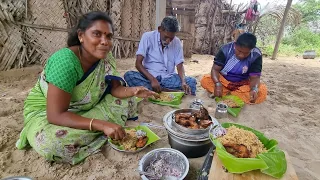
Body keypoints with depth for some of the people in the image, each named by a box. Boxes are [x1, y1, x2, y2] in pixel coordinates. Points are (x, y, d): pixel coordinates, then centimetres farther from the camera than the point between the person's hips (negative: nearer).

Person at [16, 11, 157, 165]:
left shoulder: (106, 58, -14)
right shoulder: (65, 62, -32)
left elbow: (115, 89, -5)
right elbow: (56, 115, -33)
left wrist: (133, 91, -26)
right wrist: (101, 125, -42)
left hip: (85, 108, 6)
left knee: (126, 101, -7)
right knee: (53, 143, -36)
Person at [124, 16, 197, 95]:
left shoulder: (177, 42, 1)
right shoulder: (148, 37, -9)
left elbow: (180, 66, -1)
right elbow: (138, 63, -14)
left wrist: (183, 82, -22)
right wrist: (152, 79, -29)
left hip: (168, 78, 2)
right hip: (149, 77, -1)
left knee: (191, 81, -22)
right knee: (129, 75, -30)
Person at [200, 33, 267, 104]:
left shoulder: (256, 55, -17)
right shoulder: (226, 49, -18)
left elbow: (254, 77, -17)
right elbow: (215, 69, -20)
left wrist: (254, 89, -40)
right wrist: (218, 84, -39)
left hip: (242, 84, 1)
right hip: (223, 81, 0)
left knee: (262, 91, -28)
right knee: (205, 80, -27)